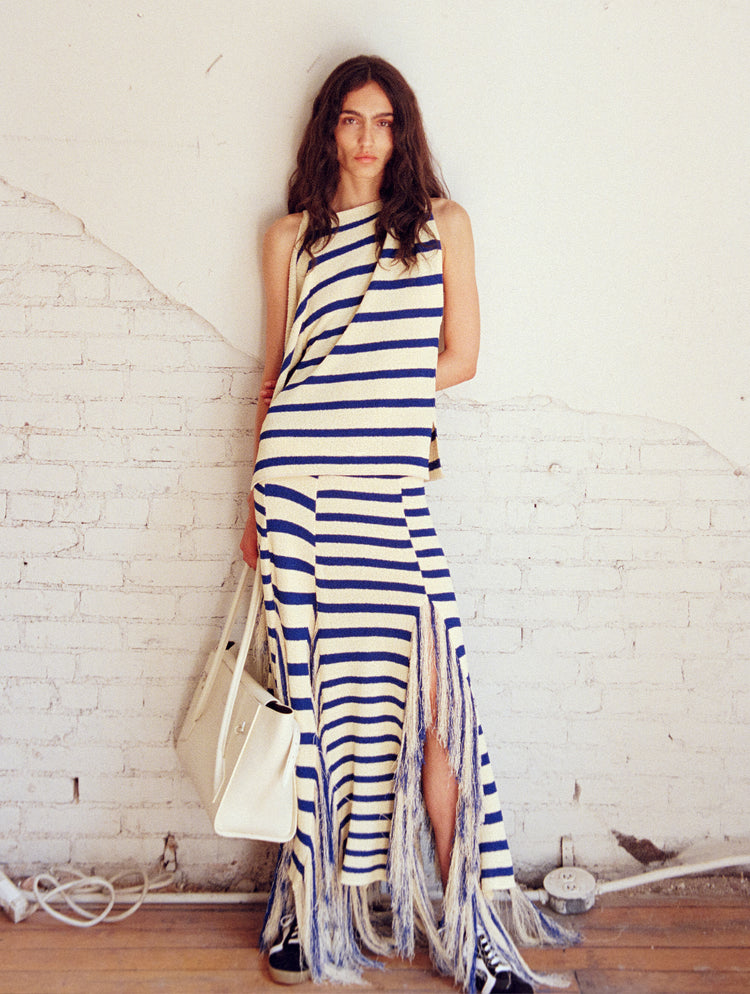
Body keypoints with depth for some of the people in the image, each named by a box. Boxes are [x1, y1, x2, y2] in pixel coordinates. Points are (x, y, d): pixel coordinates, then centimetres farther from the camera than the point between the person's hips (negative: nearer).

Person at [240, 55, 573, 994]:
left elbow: (459, 356, 8)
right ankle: (309, 908, 18)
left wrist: (362, 389, 2)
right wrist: (258, 502, 13)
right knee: (310, 685, 3)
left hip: (395, 483, 0)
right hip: (300, 476, 1)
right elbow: (277, 370, 15)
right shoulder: (290, 237, 14)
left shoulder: (443, 222, 13)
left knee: (429, 697, -5)